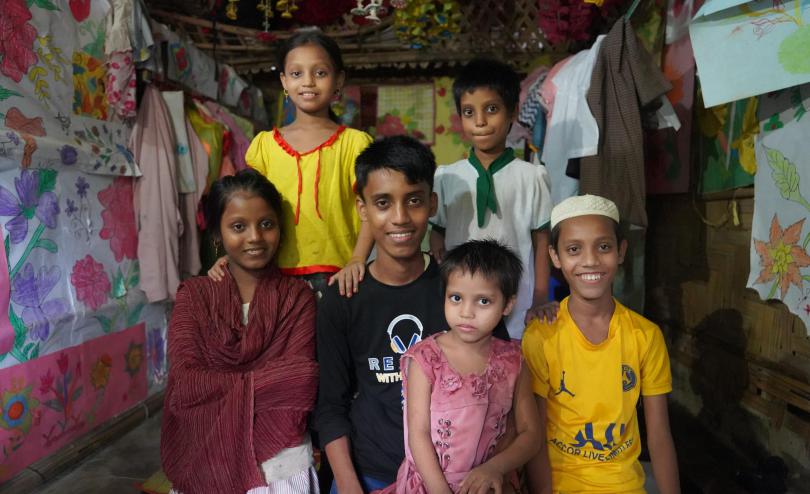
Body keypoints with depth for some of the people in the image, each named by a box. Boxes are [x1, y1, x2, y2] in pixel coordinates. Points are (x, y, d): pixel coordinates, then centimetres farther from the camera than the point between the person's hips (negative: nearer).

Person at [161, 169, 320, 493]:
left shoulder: (298, 296, -4)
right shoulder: (194, 294, -1)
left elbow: (300, 383, -14)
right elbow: (185, 384, -12)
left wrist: (214, 386, -18)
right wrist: (268, 381, -14)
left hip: (280, 463, -1)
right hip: (205, 463, 1)